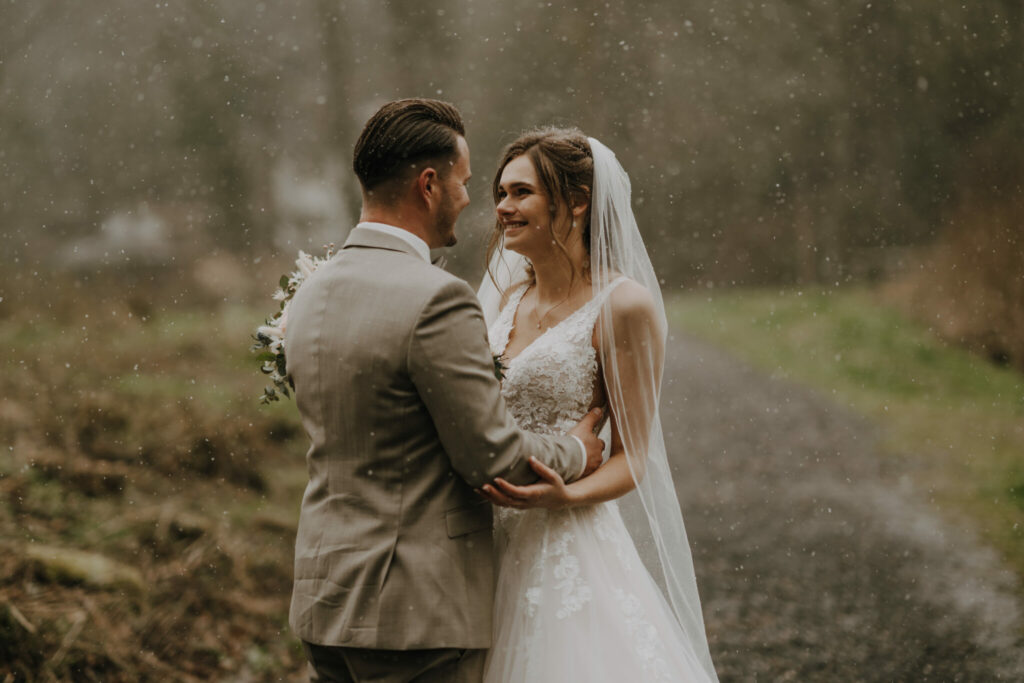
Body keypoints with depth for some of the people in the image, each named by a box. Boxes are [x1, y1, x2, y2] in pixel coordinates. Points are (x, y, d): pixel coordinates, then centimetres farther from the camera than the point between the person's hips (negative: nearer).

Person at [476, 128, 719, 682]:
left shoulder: (622, 305, -9)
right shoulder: (506, 296, 11)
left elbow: (632, 456, -9)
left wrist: (568, 495, -25)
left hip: (568, 552, -6)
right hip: (491, 546, 6)